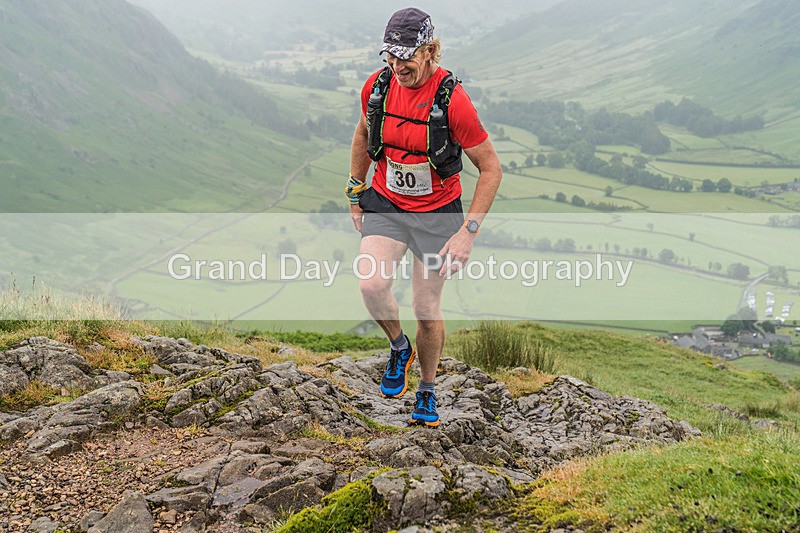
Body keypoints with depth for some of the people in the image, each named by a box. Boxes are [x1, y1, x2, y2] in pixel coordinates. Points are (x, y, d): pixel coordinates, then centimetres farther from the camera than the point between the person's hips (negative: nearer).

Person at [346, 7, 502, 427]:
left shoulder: (451, 98, -22)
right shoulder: (377, 85, -9)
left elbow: (490, 167, -16)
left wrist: (468, 231, -21)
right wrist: (355, 193, 14)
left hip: (437, 211, -3)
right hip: (385, 204, 3)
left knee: (427, 309, 3)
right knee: (372, 286, -21)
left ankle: (427, 391, 30)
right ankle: (399, 348, 11)